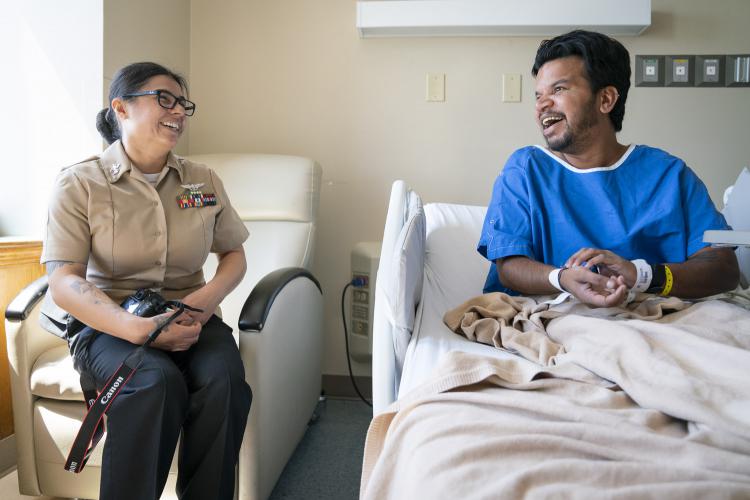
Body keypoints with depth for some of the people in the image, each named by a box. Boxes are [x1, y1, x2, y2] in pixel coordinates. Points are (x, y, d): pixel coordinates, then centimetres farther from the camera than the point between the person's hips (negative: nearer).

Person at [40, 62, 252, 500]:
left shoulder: (204, 181, 9)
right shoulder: (80, 184, -2)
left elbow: (234, 255, 15)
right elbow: (64, 283, -10)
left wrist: (209, 296, -9)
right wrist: (137, 328, -27)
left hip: (189, 319, 3)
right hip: (111, 324, -2)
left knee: (223, 380, -29)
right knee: (158, 382, -34)